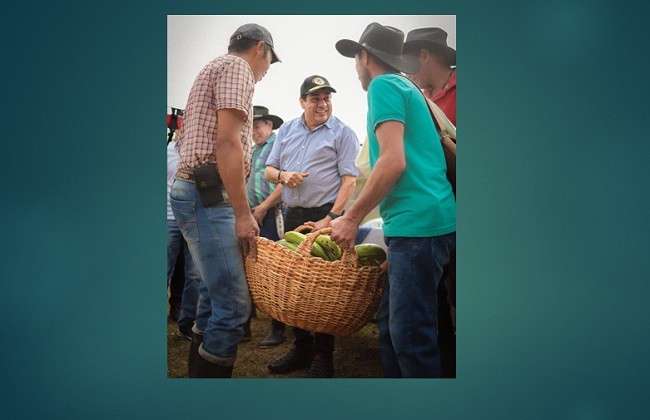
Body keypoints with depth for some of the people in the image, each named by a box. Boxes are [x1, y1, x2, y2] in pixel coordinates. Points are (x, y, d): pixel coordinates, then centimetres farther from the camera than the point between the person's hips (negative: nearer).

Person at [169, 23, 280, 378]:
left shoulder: (214, 69, 27)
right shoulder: (236, 67, -4)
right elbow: (227, 142, -17)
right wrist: (243, 213, -18)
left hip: (194, 192, 11)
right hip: (207, 194, -11)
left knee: (215, 296, 14)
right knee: (234, 305, -11)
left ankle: (198, 372, 21)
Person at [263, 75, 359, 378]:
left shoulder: (342, 133, -1)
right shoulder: (287, 130, 14)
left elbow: (349, 180, -9)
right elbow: (269, 170, 17)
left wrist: (329, 219, -18)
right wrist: (283, 175, -8)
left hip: (325, 214, -5)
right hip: (293, 215, 6)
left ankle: (323, 358, 9)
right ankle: (302, 348, 23)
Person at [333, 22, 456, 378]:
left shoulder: (382, 85, -4)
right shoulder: (406, 87, 24)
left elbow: (393, 162, -16)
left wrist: (352, 219, -9)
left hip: (417, 224, -10)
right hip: (416, 224, 10)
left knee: (409, 333, -6)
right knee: (390, 323, 14)